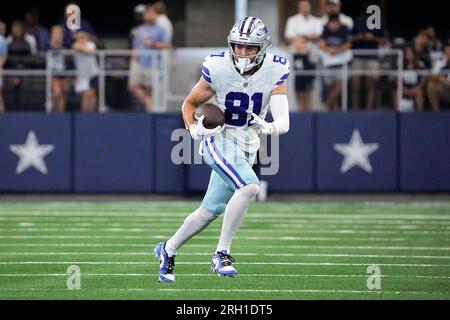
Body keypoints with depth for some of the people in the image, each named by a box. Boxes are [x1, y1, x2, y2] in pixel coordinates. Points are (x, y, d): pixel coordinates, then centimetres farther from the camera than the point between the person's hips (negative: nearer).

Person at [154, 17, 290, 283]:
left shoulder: (274, 72, -10)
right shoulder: (218, 69, -13)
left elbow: (283, 120, -19)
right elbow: (190, 103, 3)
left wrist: (273, 127, -41)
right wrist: (193, 128, -15)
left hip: (247, 148, 4)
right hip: (220, 139, -4)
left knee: (211, 211, 12)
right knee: (249, 186, -29)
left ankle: (168, 250, 34)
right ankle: (222, 254, -22)